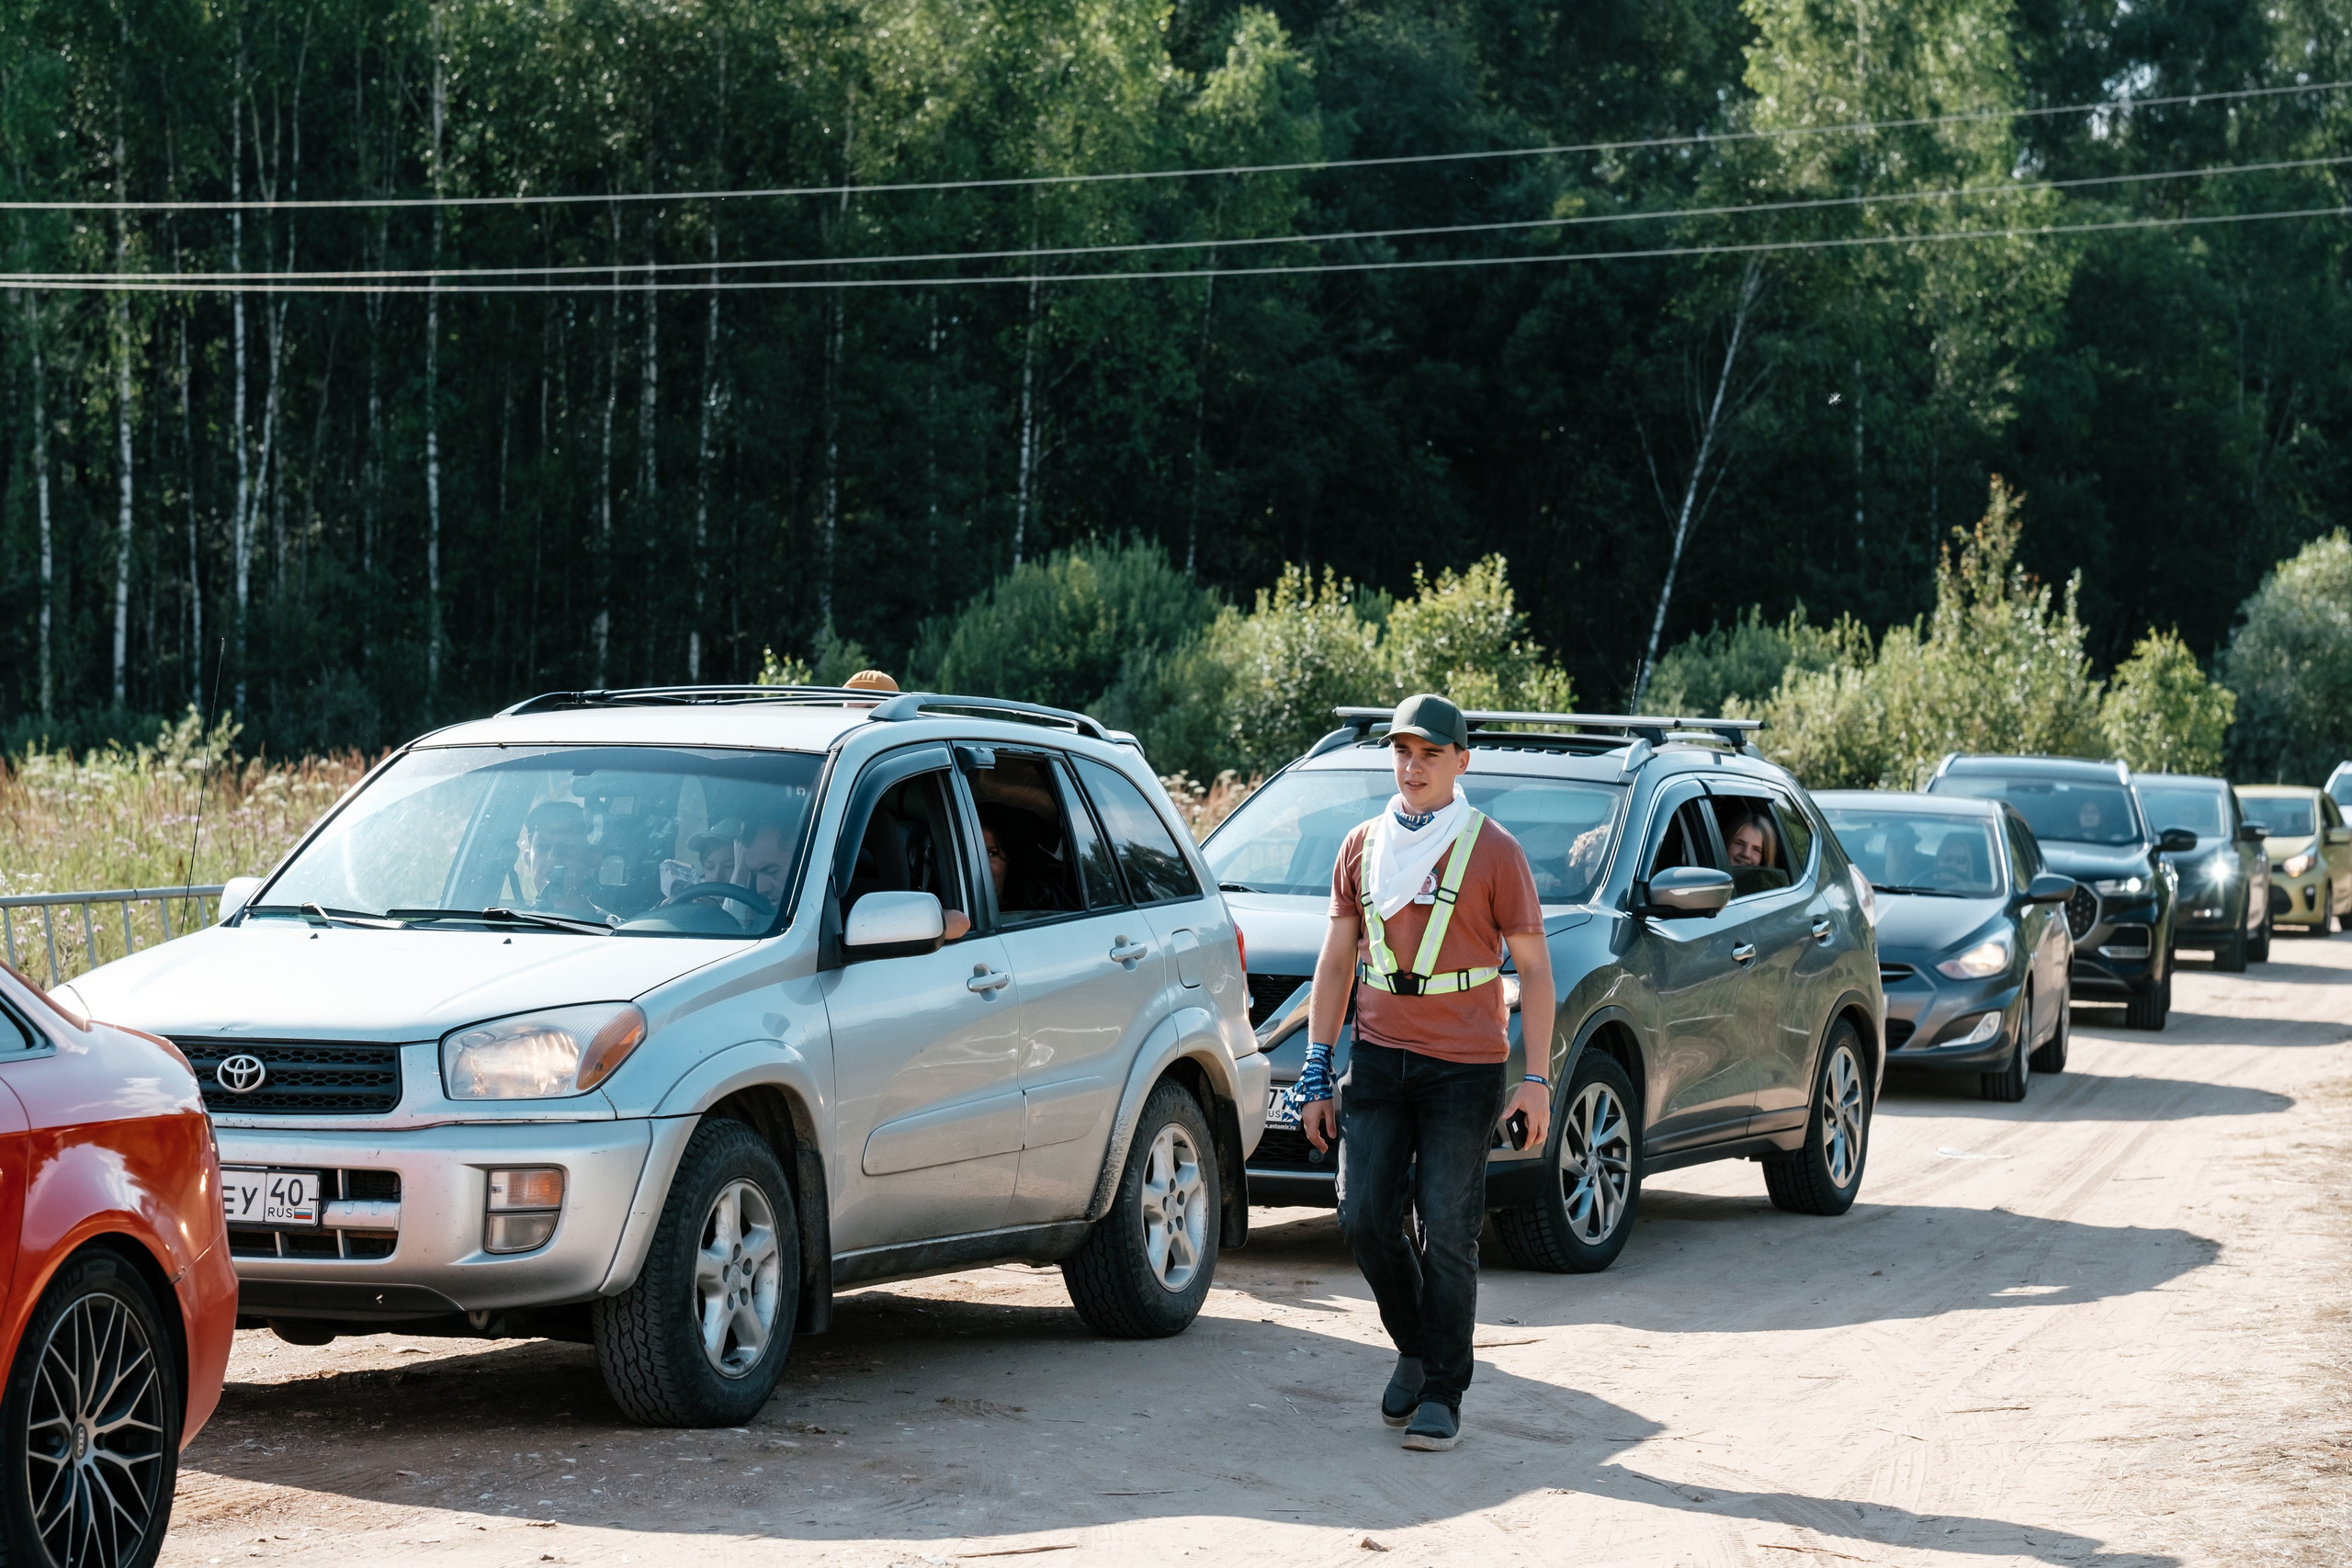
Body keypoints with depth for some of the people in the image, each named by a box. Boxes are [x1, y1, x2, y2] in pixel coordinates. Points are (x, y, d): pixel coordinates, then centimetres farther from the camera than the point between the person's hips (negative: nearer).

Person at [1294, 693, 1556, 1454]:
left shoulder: (1493, 851, -2)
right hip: (1379, 1060, 4)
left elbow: (1533, 968, 0)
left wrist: (1537, 1079, -6)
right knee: (1364, 1218, -2)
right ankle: (1414, 1348, 21)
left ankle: (1443, 1393, 4)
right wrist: (1315, 1075, 7)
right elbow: (1336, 963, 12)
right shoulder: (1363, 848, 10)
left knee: (1448, 1232, -5)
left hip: (1464, 1068, -4)